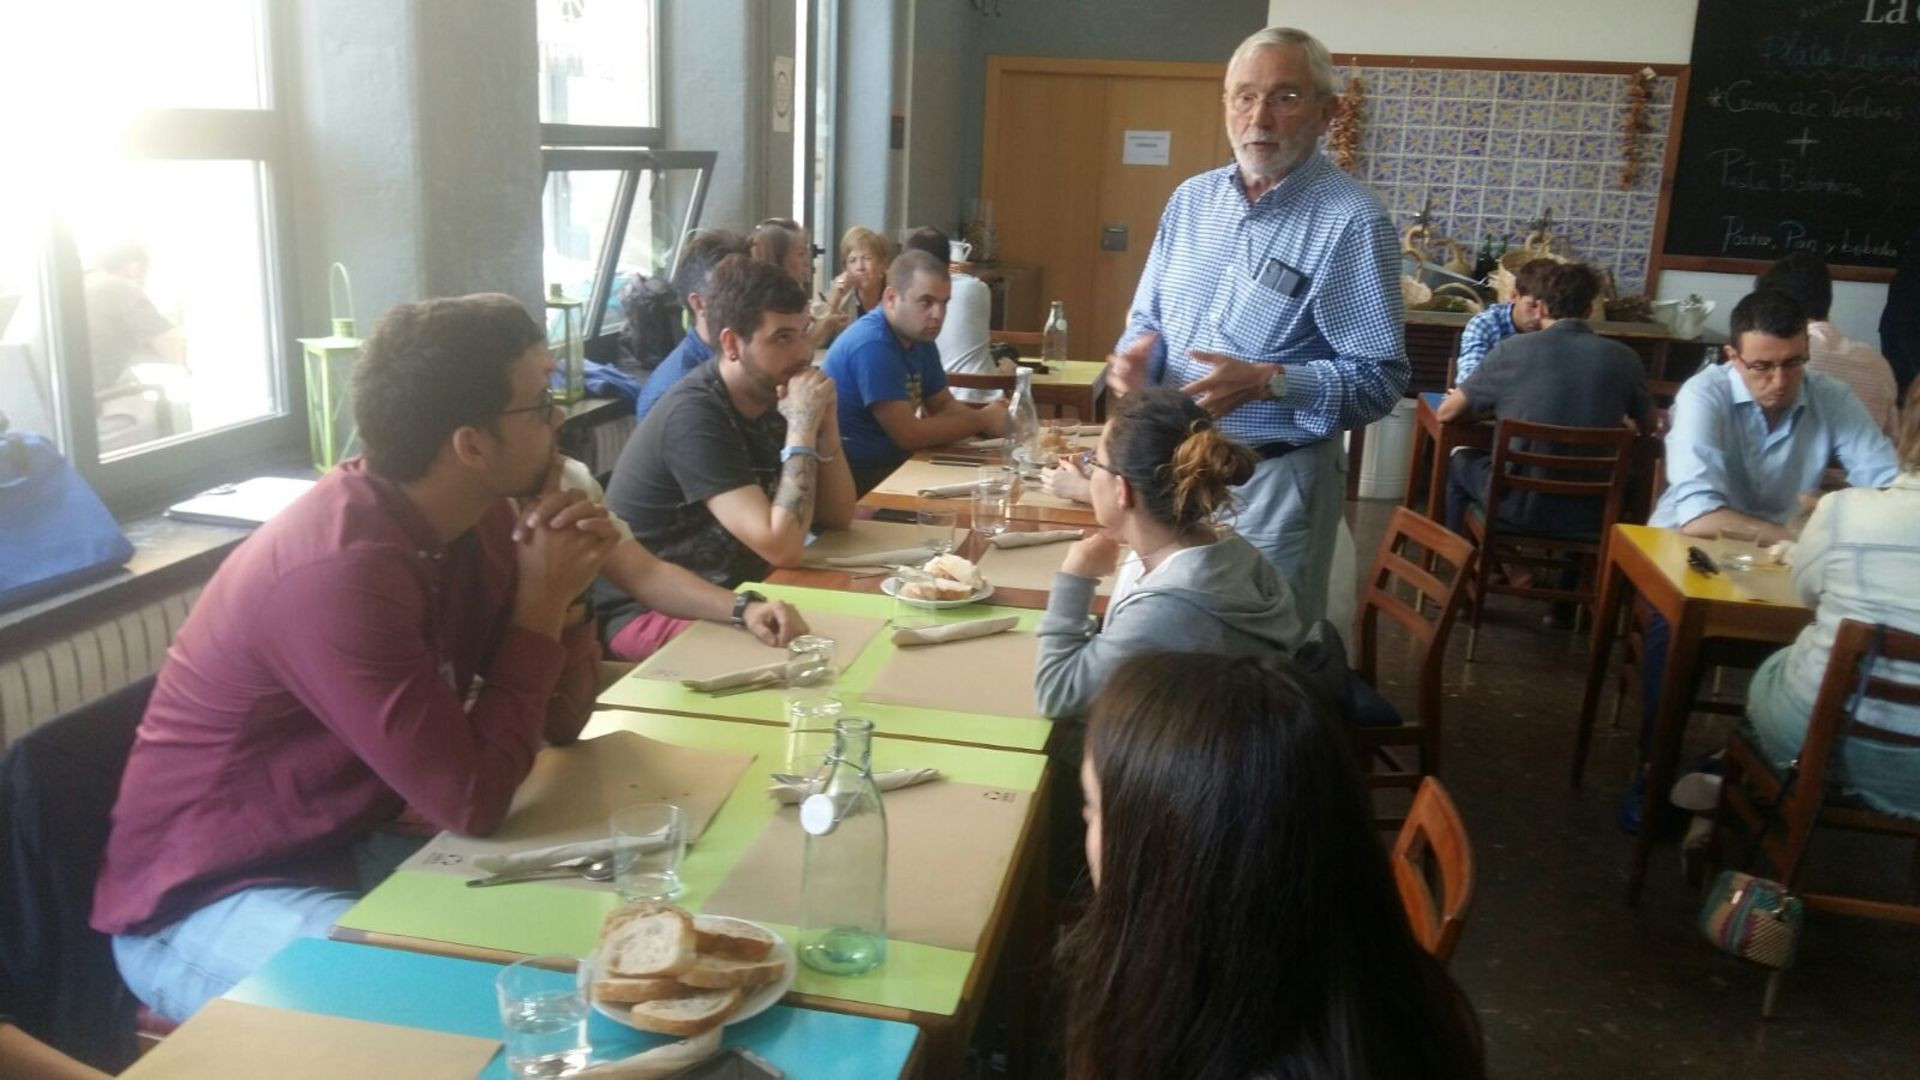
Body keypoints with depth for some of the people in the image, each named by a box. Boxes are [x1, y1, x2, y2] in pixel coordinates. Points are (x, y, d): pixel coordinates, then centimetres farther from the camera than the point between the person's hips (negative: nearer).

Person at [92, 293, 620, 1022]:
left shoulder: (473, 517, -4)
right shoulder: (343, 569, -30)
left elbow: (560, 722, 3)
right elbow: (473, 800, -27)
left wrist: (563, 596, -15)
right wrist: (540, 605, -20)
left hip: (350, 849, 8)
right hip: (204, 901, -8)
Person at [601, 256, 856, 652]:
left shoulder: (767, 397, 3)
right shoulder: (695, 414, -23)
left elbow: (837, 517, 3)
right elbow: (782, 548, -29)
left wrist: (825, 421, -10)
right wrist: (802, 426, -25)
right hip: (649, 612, -8)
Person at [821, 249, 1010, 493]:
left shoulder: (920, 337, 7)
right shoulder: (872, 345, -22)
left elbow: (943, 405, 13)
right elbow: (908, 434, -23)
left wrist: (988, 416, -8)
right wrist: (981, 420, -13)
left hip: (893, 461, 9)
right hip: (856, 476, -9)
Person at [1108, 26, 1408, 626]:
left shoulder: (1353, 221, -14)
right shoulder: (1191, 200, 5)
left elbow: (1380, 379, -16)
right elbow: (1147, 318, 15)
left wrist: (1268, 383, -29)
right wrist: (1137, 356, -8)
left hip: (1276, 479, -6)